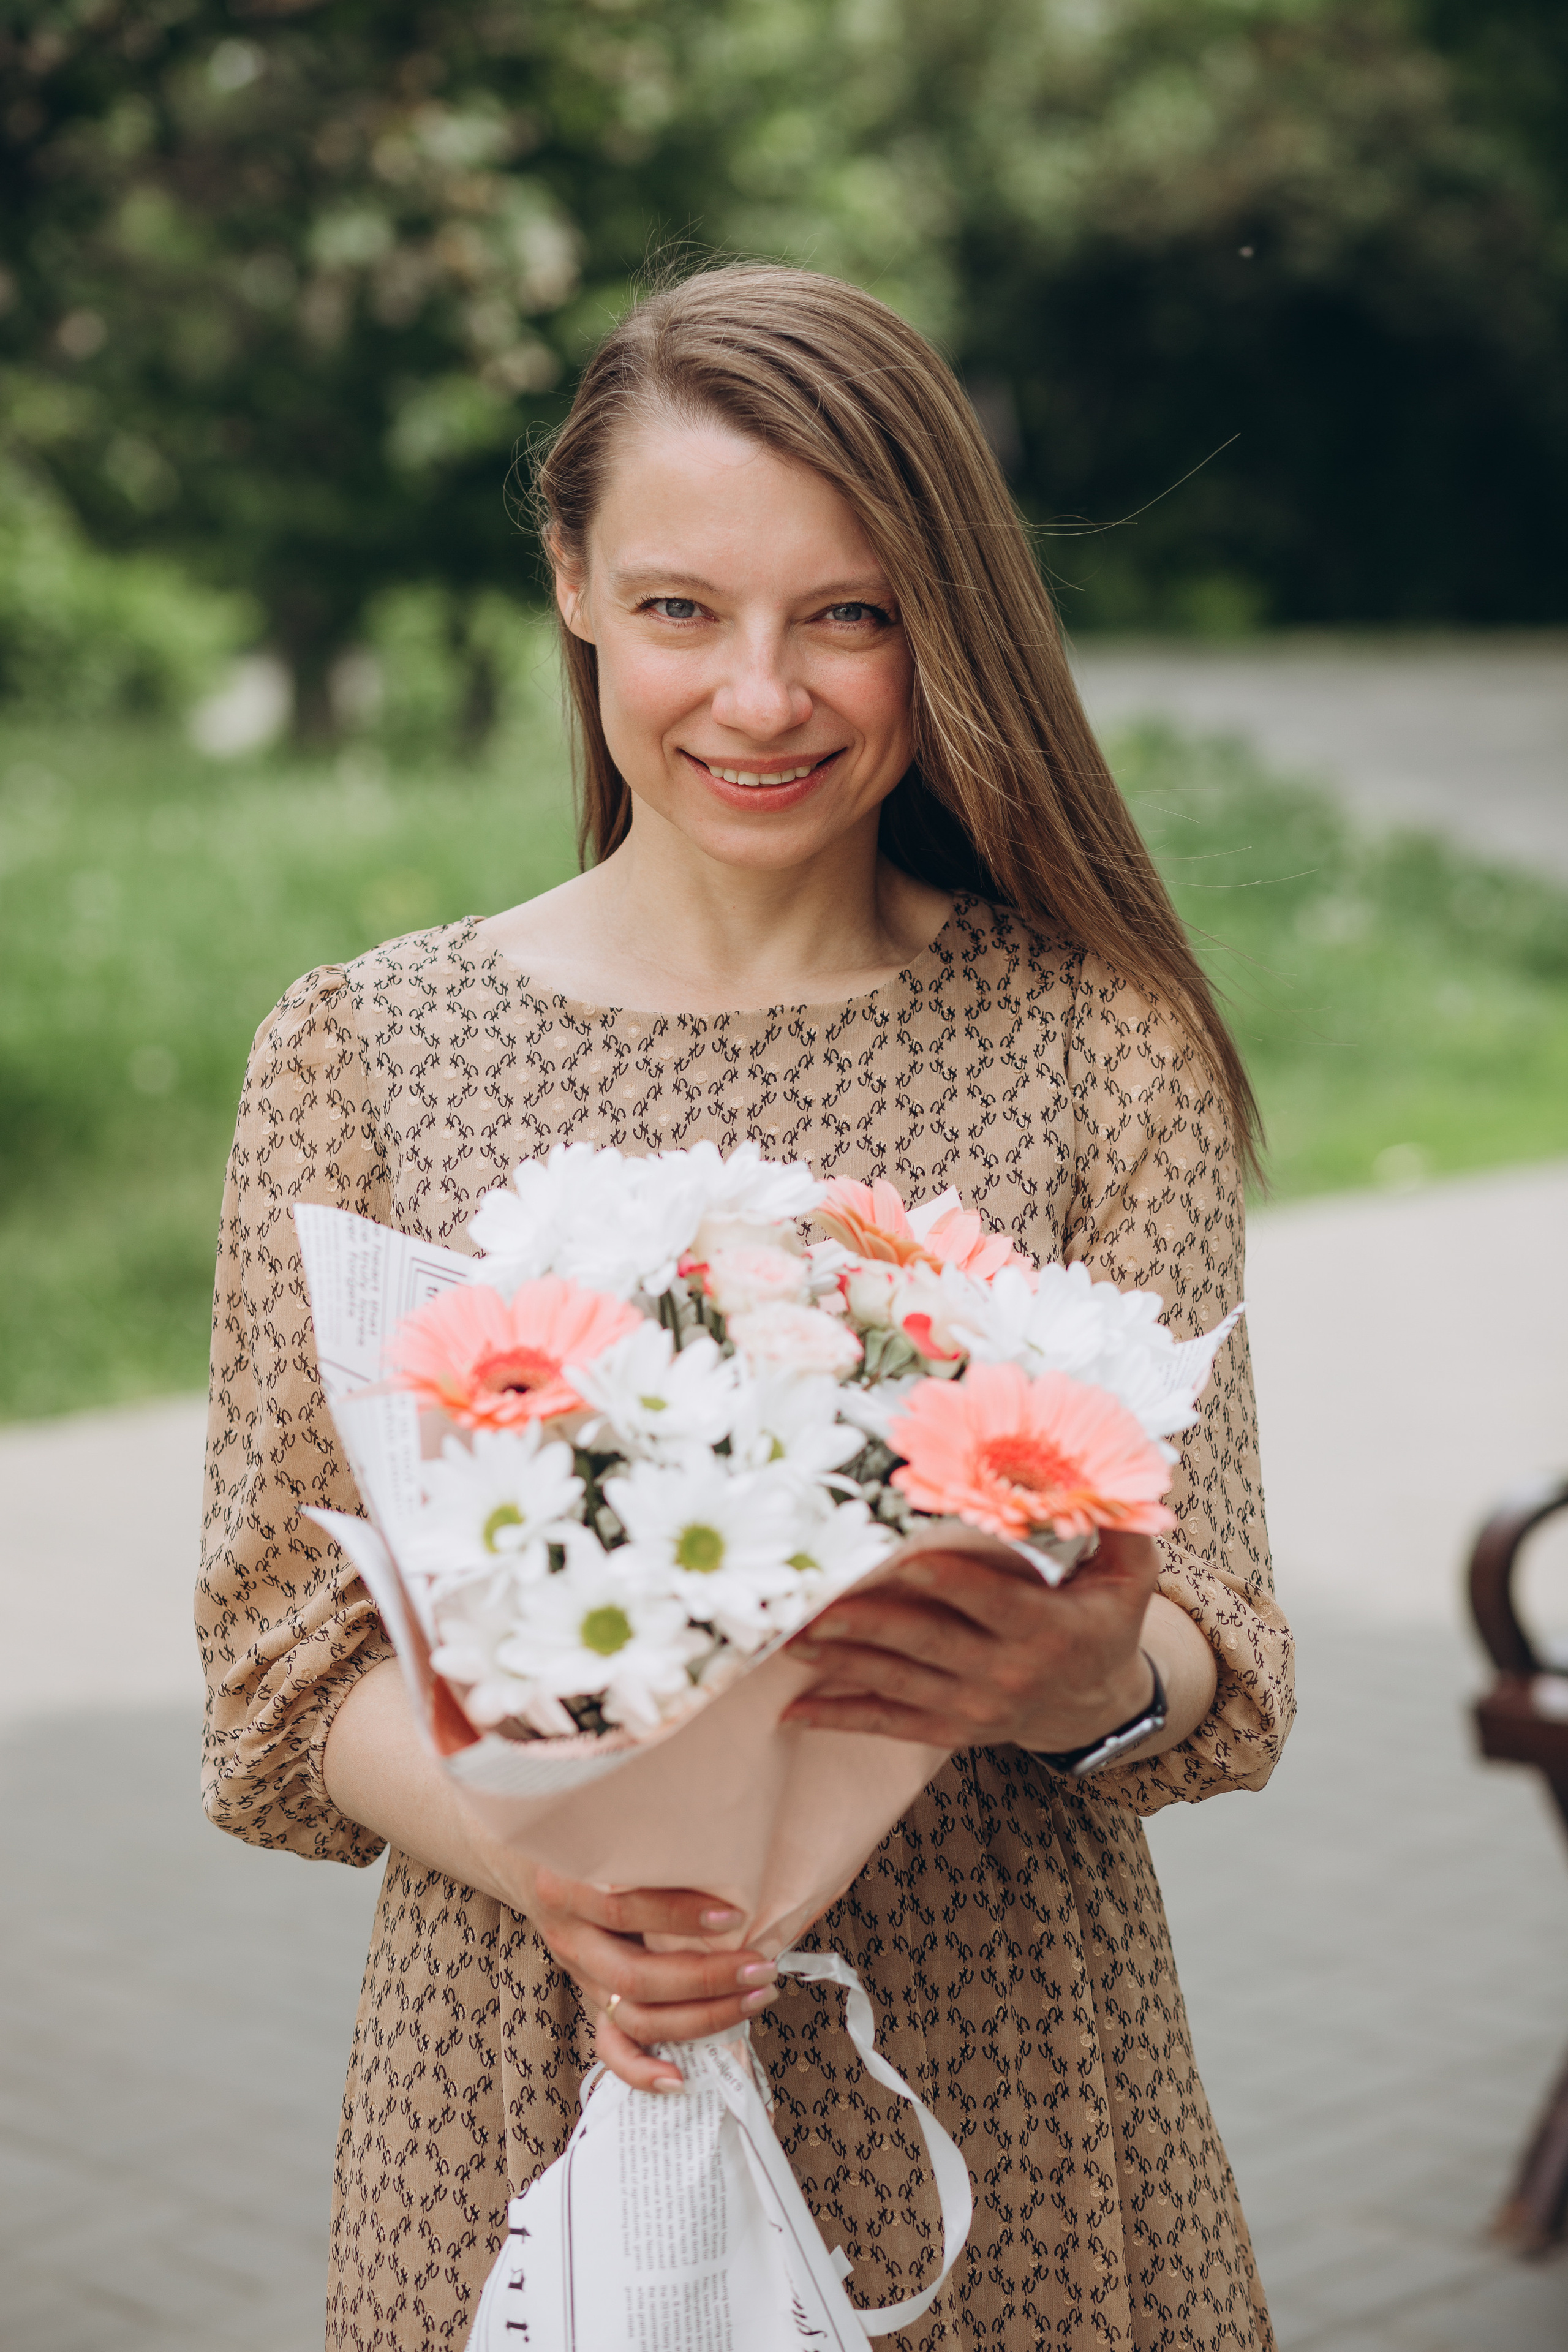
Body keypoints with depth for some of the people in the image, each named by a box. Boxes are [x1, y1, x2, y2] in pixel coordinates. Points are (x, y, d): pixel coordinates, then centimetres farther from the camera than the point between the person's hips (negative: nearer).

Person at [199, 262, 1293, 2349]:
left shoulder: (1103, 1048, 0)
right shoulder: (363, 1055, 0)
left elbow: (1219, 1665, -3)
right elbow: (289, 1656, -1)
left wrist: (1084, 1681, -26)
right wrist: (542, 1852, -21)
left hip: (1008, 2099, 1)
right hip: (527, 2079, 0)